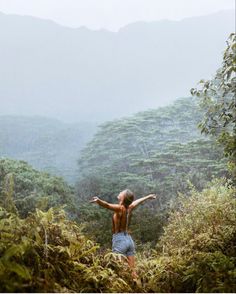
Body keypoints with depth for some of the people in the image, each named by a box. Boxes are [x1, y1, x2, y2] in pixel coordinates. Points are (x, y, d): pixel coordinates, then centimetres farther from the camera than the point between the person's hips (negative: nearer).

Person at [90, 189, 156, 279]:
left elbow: (107, 205, -32)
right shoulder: (129, 208, 10)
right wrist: (148, 197, 49)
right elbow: (136, 202, 30)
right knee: (132, 271, 7)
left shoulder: (120, 208, -10)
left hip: (119, 240, -7)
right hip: (129, 239, 7)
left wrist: (98, 200, -51)